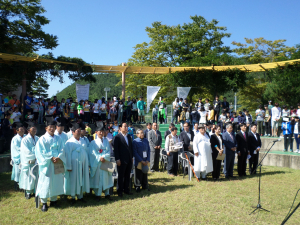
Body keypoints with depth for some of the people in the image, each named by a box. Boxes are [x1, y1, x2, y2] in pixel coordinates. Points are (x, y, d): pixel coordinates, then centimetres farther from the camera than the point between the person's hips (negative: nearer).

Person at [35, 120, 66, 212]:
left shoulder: (58, 139, 11)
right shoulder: (42, 139, -1)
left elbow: (62, 150, 5)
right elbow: (41, 152, -8)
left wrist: (58, 158, -14)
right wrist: (51, 158, -15)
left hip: (57, 163, 4)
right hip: (47, 164, -4)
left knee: (56, 181, 6)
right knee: (46, 182, -3)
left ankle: (53, 200, 18)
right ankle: (44, 202, 6)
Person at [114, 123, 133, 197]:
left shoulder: (129, 136, 11)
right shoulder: (117, 137, -9)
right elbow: (116, 149, -11)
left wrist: (132, 157, 12)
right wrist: (117, 159, -14)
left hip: (129, 160, 6)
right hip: (122, 160, -6)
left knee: (127, 176, 12)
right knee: (121, 176, 6)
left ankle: (126, 189, 24)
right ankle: (120, 191, 17)